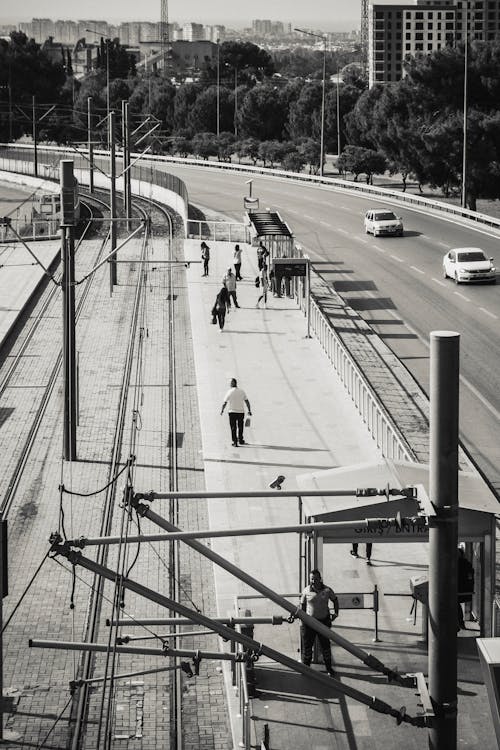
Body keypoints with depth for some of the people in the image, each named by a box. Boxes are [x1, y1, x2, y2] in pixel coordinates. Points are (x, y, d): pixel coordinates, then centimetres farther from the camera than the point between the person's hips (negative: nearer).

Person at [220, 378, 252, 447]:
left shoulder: (229, 392, -9)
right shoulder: (241, 391, 1)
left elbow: (224, 403, -7)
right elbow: (247, 402, 2)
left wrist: (222, 410, 8)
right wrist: (249, 411, 9)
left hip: (232, 412, -3)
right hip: (241, 411, 3)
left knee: (233, 428, 4)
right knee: (240, 426, 17)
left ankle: (235, 442, 0)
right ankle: (240, 440, 27)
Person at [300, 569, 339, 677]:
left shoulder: (327, 590, -4)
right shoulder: (306, 591, -5)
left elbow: (335, 600, 12)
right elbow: (302, 605, 4)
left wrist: (336, 613, 2)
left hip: (324, 620, 0)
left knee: (325, 645, 9)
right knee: (307, 645, 5)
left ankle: (329, 668, 23)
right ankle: (305, 667, 20)